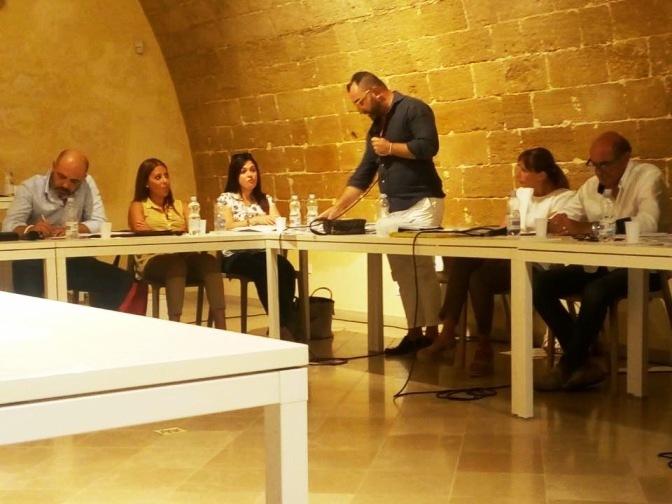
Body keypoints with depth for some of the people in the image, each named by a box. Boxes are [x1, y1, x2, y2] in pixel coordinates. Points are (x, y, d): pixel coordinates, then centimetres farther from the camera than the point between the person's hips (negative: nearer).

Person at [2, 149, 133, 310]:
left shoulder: (88, 184, 0)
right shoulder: (30, 187, -6)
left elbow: (99, 223, -6)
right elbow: (8, 225, -15)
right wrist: (29, 229, -37)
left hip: (73, 259, 3)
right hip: (35, 260, -2)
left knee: (122, 282, -12)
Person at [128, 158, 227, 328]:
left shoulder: (180, 206, 27)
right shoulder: (138, 206, 15)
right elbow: (141, 233, -4)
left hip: (184, 257, 3)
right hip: (154, 261, -3)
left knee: (209, 261, -31)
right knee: (176, 264, -39)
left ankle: (221, 329, -42)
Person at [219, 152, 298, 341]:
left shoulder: (265, 199, 20)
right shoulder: (227, 198, 8)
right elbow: (227, 226, -8)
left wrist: (274, 222, -17)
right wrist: (254, 220, -19)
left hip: (263, 253, 3)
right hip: (236, 256, -3)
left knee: (286, 268, -32)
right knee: (266, 270, -36)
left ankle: (285, 324, -26)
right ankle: (285, 325, -27)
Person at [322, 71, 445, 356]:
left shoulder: (413, 109, -5)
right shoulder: (376, 127, 20)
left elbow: (428, 146, -19)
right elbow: (362, 175, 21)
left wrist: (390, 147, -8)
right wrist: (337, 208, 15)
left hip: (421, 204, -9)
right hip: (394, 210, 9)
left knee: (422, 268, -11)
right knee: (402, 272, 7)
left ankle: (432, 333, -7)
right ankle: (415, 332, 13)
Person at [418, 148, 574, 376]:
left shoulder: (563, 198, -4)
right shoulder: (521, 193, 20)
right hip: (512, 258, 7)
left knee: (479, 277, -30)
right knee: (462, 262, -22)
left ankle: (484, 346, -18)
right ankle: (447, 333, -23)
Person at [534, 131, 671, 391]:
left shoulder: (648, 177, -12)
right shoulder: (591, 185, 8)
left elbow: (648, 223, -30)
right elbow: (563, 216, 13)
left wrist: (589, 228, -34)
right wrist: (557, 222, -15)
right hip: (600, 265, 7)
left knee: (595, 292, -36)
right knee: (539, 284, -11)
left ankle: (568, 366, -16)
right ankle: (583, 363, -9)